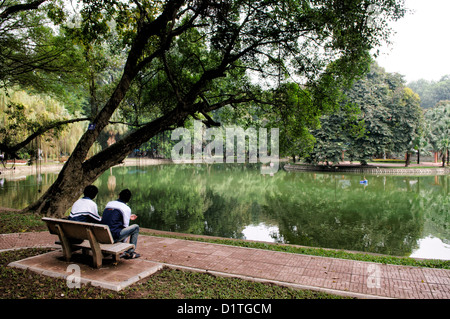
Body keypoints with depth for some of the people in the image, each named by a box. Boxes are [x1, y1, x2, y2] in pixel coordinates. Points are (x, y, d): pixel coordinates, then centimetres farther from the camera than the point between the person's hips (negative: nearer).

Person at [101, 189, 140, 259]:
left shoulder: (109, 203, 13)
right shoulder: (126, 208, -5)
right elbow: (125, 226, -1)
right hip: (114, 237, -7)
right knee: (136, 227, 7)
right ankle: (130, 252, 10)